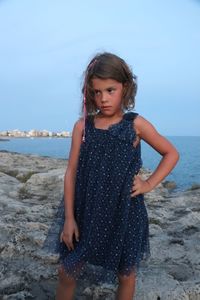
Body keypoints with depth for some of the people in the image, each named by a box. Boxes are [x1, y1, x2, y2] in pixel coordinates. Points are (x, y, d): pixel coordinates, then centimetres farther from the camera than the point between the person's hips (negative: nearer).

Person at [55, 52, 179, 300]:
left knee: (126, 275, 16)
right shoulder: (82, 126, -3)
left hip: (125, 213, 0)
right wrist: (69, 218, -4)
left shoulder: (136, 124, -6)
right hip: (87, 213, 1)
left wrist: (149, 184, -4)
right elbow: (71, 173, -2)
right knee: (67, 272, 10)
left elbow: (171, 153, 6)